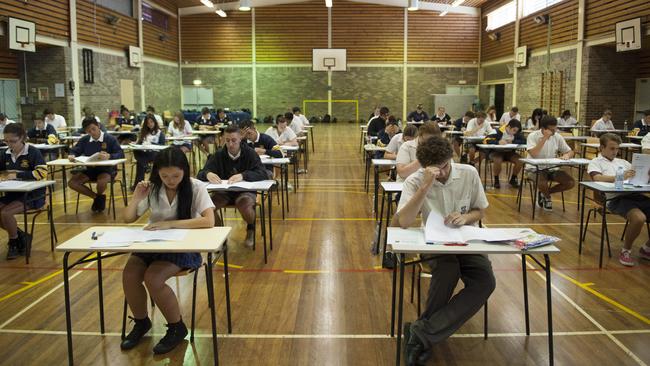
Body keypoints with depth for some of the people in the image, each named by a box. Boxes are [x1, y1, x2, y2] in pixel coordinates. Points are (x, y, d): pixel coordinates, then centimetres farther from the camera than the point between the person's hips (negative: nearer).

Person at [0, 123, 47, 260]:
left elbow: (42, 172, -23)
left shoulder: (32, 152, -10)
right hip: (12, 194, 7)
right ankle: (20, 236, 7)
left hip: (32, 195, -6)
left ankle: (14, 242, 2)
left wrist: (17, 175, -25)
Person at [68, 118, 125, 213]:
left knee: (101, 182, -37)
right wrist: (72, 155, -18)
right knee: (72, 183, -14)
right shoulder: (84, 140, 4)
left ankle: (99, 196, 4)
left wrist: (109, 156, -37)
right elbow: (74, 151, 8)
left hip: (106, 169, -5)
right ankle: (98, 198, 2)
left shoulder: (110, 139, -10)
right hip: (90, 169, 5)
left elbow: (121, 154, -17)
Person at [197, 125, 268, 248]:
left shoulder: (250, 153, -6)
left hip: (245, 191, -2)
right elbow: (200, 175, -4)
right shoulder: (218, 155, 0)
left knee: (245, 205, -36)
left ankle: (250, 229, 0)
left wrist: (243, 175, -36)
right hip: (224, 192, 2)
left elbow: (263, 174, -18)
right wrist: (207, 174, -30)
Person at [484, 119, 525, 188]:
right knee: (497, 161, -37)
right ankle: (496, 180, -10)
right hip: (497, 152, -4)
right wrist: (498, 142, -36)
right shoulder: (498, 131, -17)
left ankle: (513, 179, 4)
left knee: (520, 161, -21)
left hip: (510, 152, 4)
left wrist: (512, 142, -19)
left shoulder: (517, 133, -3)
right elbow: (486, 140, -25)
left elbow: (524, 141, -10)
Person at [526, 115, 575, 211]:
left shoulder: (558, 137, 1)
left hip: (552, 168, 5)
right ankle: (547, 197, 4)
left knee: (571, 182, -14)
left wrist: (566, 155, -17)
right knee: (543, 183, -36)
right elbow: (533, 154, -28)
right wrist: (544, 138, -27)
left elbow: (570, 151, 9)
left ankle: (544, 193, 8)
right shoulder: (533, 136, -13)